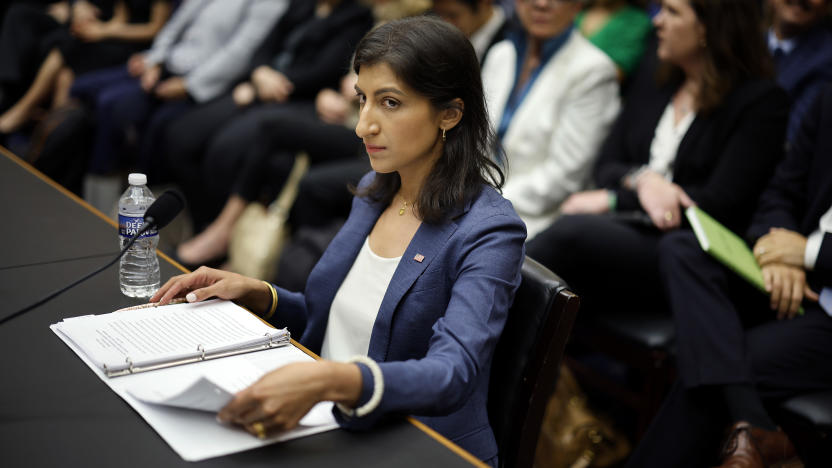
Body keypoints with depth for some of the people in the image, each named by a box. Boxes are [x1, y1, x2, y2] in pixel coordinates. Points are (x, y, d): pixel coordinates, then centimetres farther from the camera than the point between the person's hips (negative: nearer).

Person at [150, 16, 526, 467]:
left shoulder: (490, 232, -17)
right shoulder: (373, 193, 7)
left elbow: (451, 375, -31)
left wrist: (330, 380, -47)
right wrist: (255, 293, 1)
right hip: (329, 430, 7)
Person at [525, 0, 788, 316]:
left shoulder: (761, 102, -2)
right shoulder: (652, 80, 18)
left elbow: (720, 204, -11)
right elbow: (606, 166, 14)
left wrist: (613, 199, -11)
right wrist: (642, 180, -10)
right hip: (629, 230, 5)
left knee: (573, 230, -31)